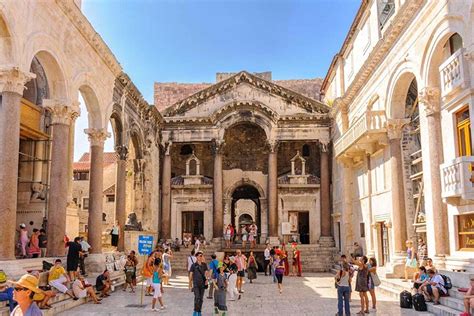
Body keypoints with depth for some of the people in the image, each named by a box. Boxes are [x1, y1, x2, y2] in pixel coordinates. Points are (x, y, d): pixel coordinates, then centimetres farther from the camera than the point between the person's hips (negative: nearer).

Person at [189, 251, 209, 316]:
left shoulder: (204, 265, 7)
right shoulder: (194, 265, -2)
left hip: (202, 284, 4)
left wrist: (206, 279, -13)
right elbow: (191, 274, 2)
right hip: (196, 284, -3)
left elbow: (206, 273, 5)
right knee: (197, 297, -15)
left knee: (201, 298, 9)